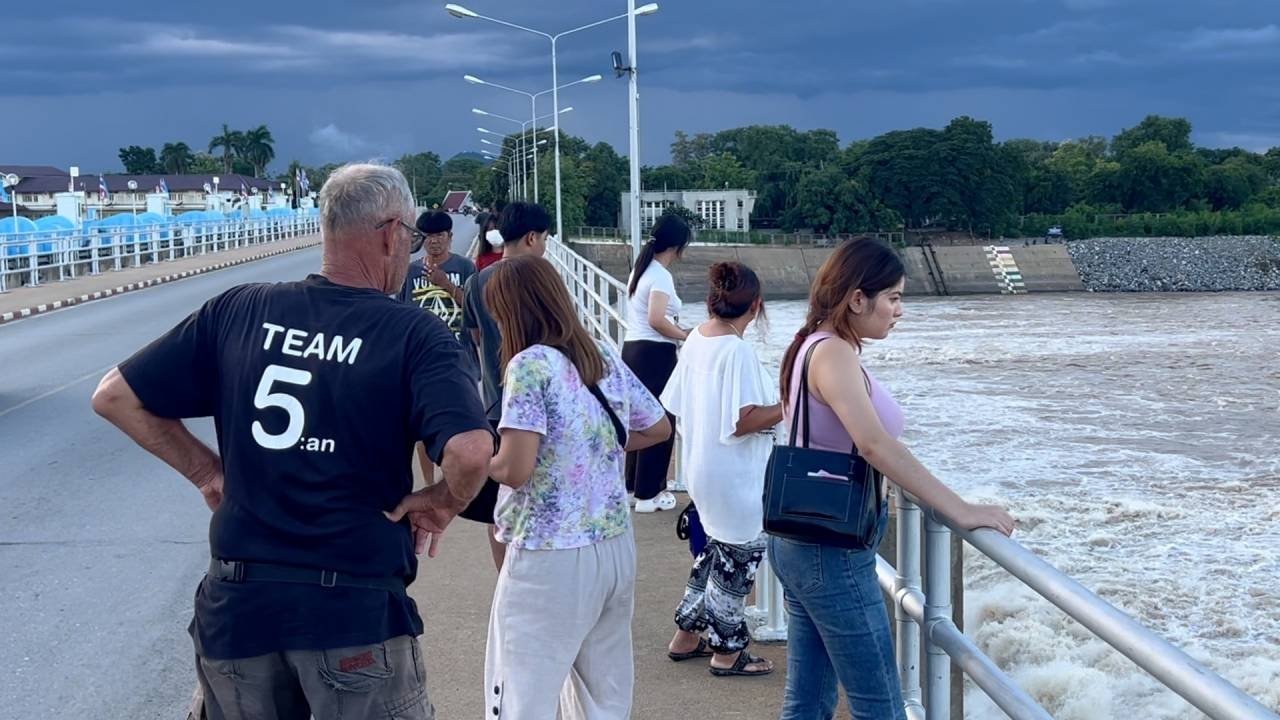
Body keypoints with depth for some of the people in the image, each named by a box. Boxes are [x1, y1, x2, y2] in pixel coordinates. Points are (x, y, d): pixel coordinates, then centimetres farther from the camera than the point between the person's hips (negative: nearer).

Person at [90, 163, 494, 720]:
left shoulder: (237, 310, 2)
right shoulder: (415, 335, -9)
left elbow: (116, 397, 5)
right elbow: (469, 452, -25)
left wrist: (206, 470, 11)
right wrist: (442, 504, -5)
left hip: (237, 604, 4)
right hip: (355, 610, -4)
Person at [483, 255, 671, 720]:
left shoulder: (530, 364, -13)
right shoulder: (607, 361, 8)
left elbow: (514, 469, -20)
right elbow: (659, 428, 21)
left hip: (551, 558, -7)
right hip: (616, 548, 8)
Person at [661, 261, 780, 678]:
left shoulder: (696, 340, 1)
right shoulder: (737, 351, -23)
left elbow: (675, 405, 10)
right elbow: (743, 421, -25)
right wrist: (790, 406, -18)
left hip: (702, 468, 8)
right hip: (735, 478, -8)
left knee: (717, 551, 23)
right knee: (739, 558, 6)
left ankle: (687, 636, 30)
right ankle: (727, 651, 17)